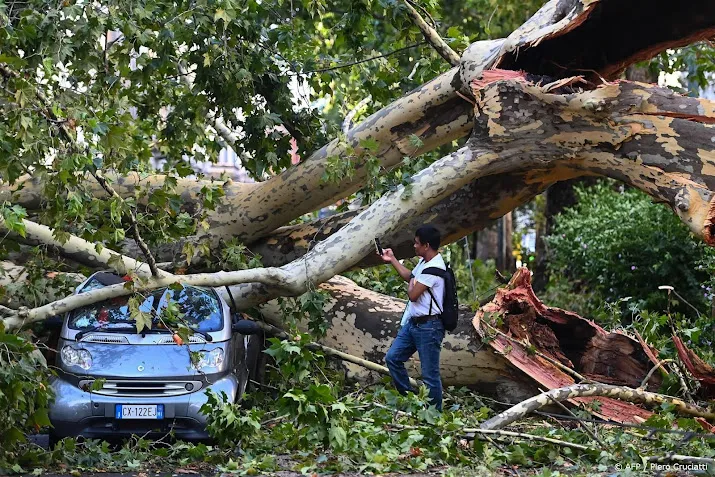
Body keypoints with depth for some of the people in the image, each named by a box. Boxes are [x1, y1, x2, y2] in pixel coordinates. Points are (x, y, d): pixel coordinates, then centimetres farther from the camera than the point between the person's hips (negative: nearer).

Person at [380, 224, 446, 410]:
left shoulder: (434, 269, -22)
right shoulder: (424, 262, 8)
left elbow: (413, 295, -22)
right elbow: (410, 276, 29)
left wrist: (411, 286, -1)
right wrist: (392, 260, 30)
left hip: (428, 327, -10)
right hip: (412, 323, 10)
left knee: (430, 374, -2)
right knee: (392, 357, 14)